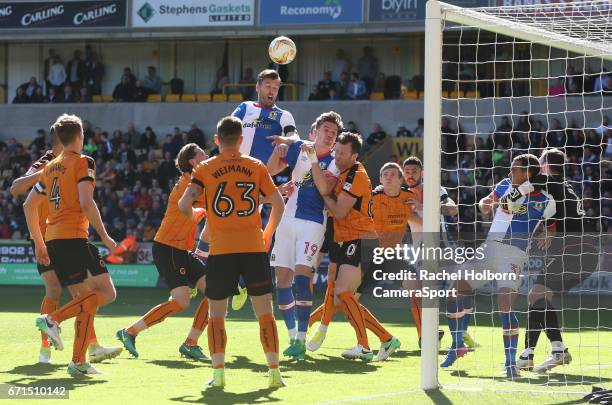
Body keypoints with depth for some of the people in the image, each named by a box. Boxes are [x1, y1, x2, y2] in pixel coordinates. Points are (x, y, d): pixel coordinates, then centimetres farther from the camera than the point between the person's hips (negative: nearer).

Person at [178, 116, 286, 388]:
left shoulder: (205, 169, 3)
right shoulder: (256, 167, 6)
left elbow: (184, 204, -6)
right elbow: (278, 204, 4)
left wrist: (194, 215, 17)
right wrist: (268, 233, 19)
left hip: (220, 251, -1)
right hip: (254, 248, 1)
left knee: (216, 315, 10)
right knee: (265, 312, 5)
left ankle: (218, 371, 0)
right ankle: (274, 371, -1)